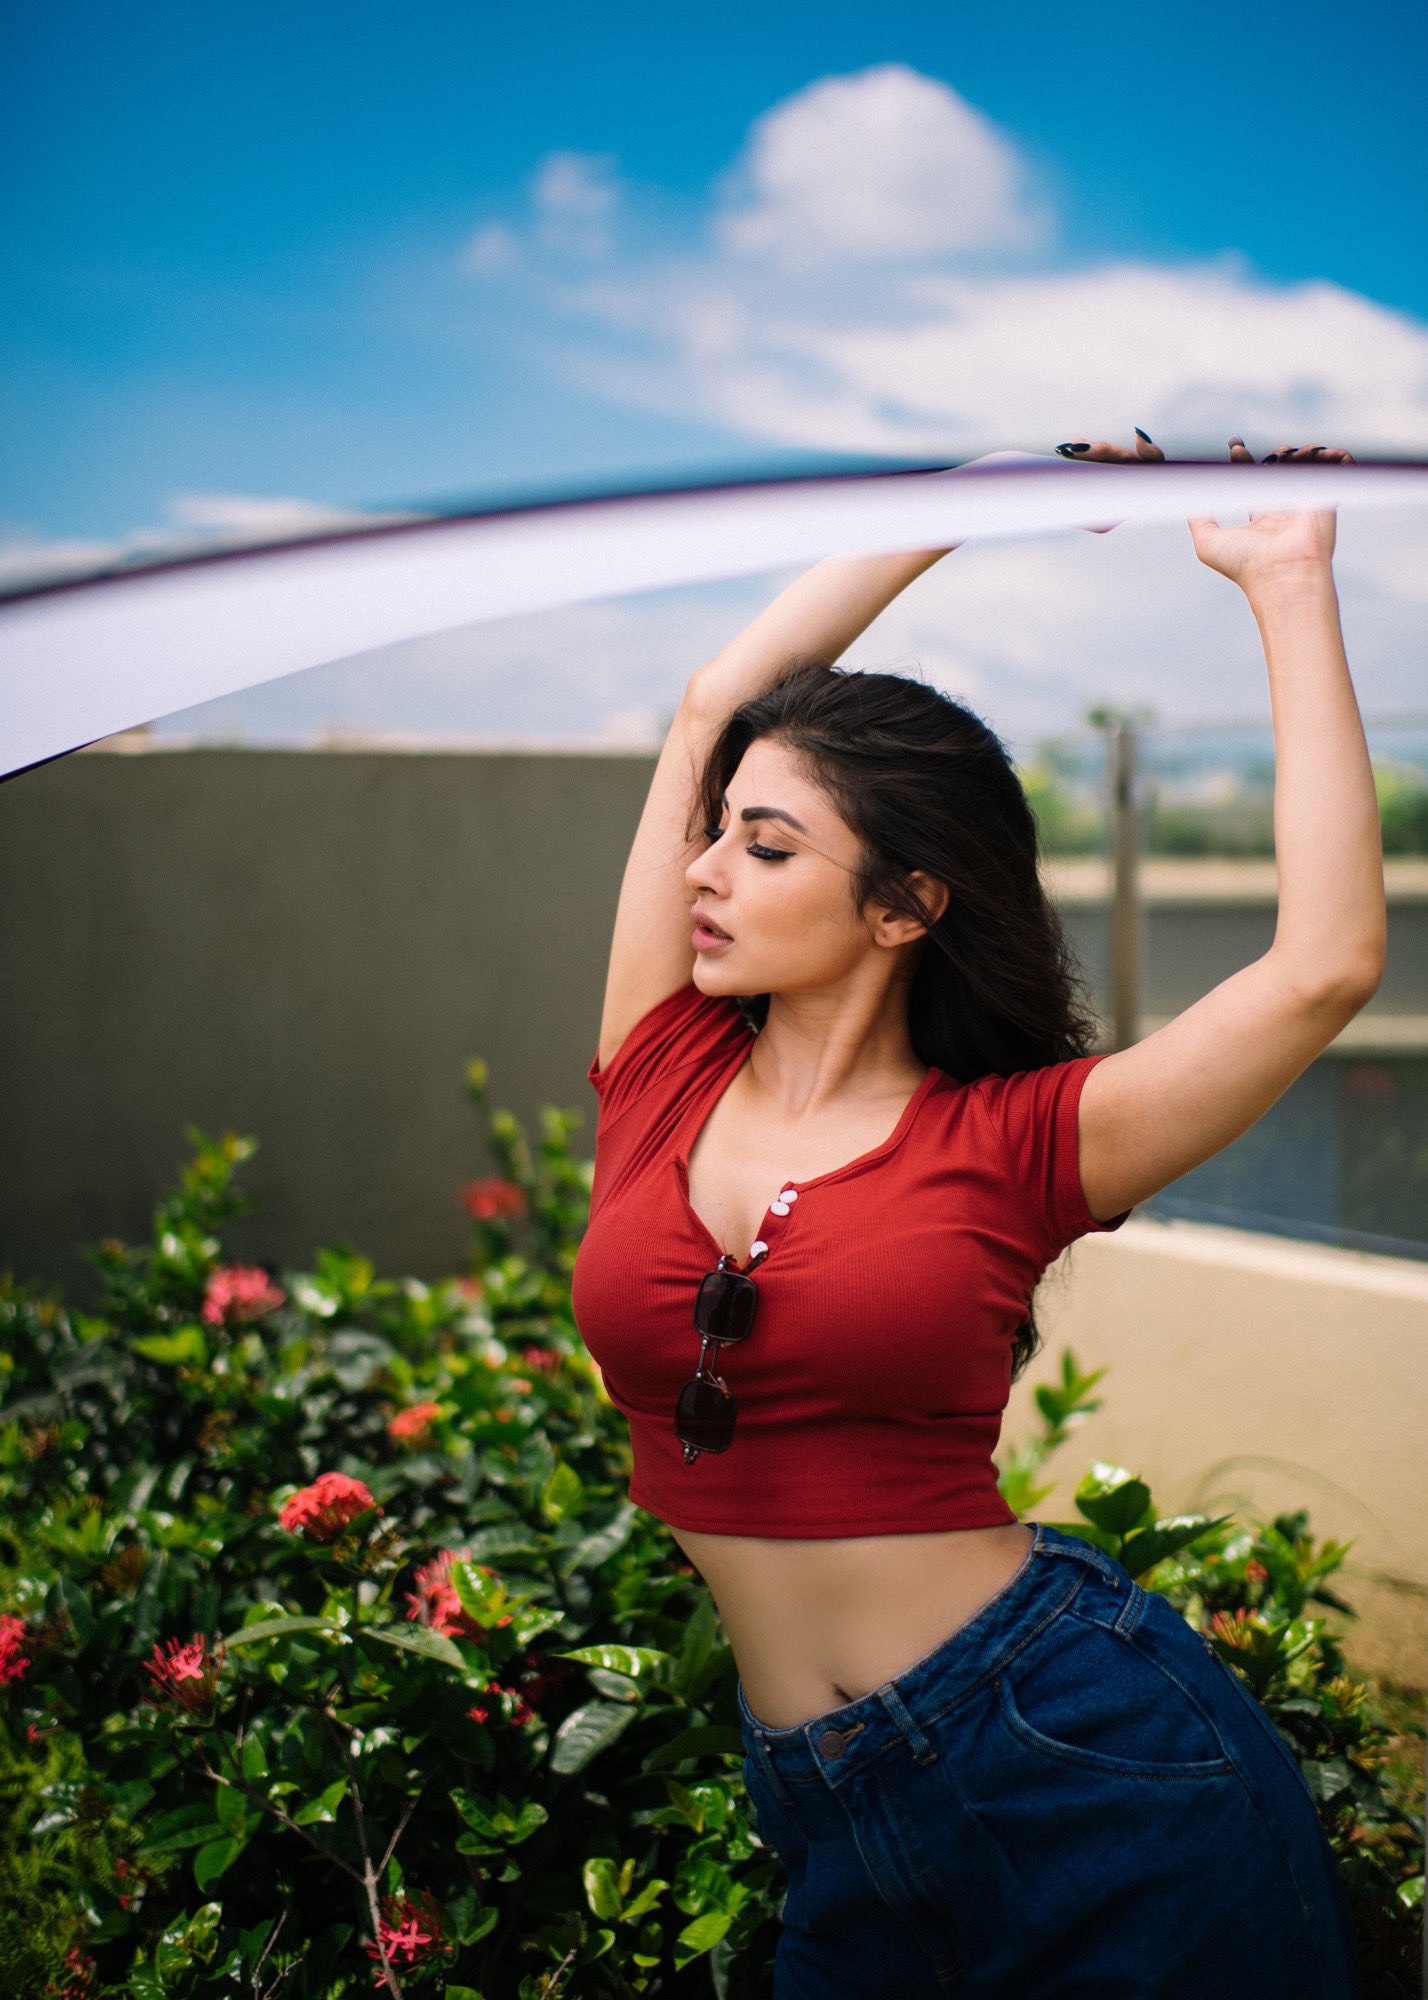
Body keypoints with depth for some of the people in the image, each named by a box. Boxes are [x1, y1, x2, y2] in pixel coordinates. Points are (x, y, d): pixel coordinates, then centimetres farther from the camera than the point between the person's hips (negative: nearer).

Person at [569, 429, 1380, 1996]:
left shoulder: (1013, 1145, -6)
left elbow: (1328, 964, -16)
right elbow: (718, 699, 3)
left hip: (1096, 1758, -3)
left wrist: (1289, 584, -9)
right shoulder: (668, 1081, 3)